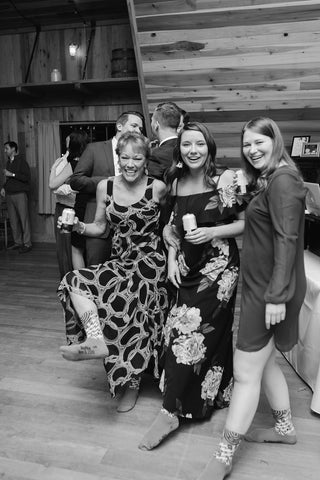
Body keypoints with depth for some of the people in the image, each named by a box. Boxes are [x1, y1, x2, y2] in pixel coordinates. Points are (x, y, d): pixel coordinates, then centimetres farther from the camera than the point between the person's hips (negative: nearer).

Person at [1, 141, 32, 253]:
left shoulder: (21, 161, -4)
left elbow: (27, 177, -13)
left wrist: (12, 174, -14)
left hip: (20, 194, -7)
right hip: (9, 194, 7)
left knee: (24, 219, -6)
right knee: (13, 220, 6)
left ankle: (27, 244, -2)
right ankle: (18, 242, 14)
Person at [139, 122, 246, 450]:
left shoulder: (225, 180, -10)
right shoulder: (177, 182, 6)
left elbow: (246, 223, -6)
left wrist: (212, 232, -19)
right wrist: (172, 260, 4)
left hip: (219, 267, -5)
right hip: (188, 266, 5)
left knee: (188, 332, -6)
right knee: (207, 332, 10)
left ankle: (170, 412, 8)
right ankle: (201, 397, 33)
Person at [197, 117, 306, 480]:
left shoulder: (282, 179, -14)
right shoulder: (266, 180, 15)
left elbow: (286, 240, -21)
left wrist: (277, 296, -23)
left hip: (270, 290, -10)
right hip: (258, 286, 10)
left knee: (246, 372, 0)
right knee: (263, 362, 21)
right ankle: (284, 427, 41)